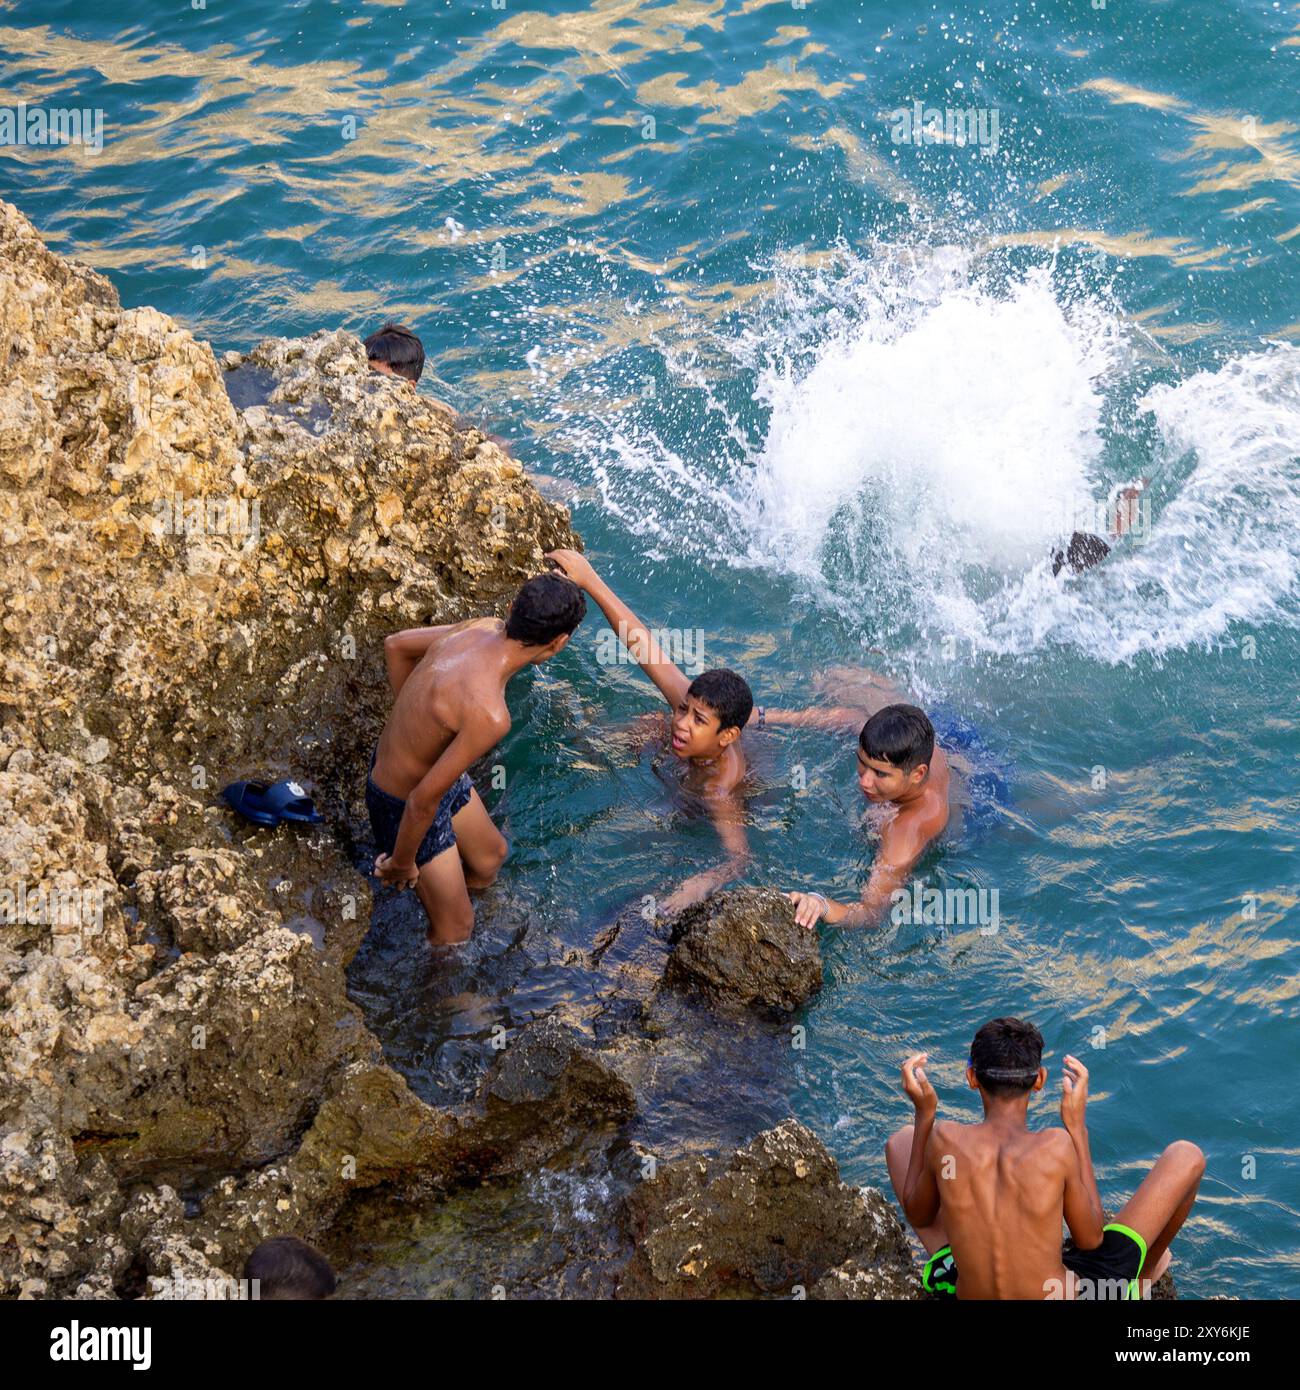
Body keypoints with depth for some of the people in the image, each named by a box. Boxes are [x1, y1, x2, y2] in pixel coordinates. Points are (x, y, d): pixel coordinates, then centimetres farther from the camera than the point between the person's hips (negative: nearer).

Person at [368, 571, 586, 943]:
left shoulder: (482, 627, -15)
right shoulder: (490, 715, -39)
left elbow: (395, 645, 5)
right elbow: (423, 800, -31)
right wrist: (402, 863, -14)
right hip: (404, 805, -8)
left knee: (490, 856, 31)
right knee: (456, 928, 12)